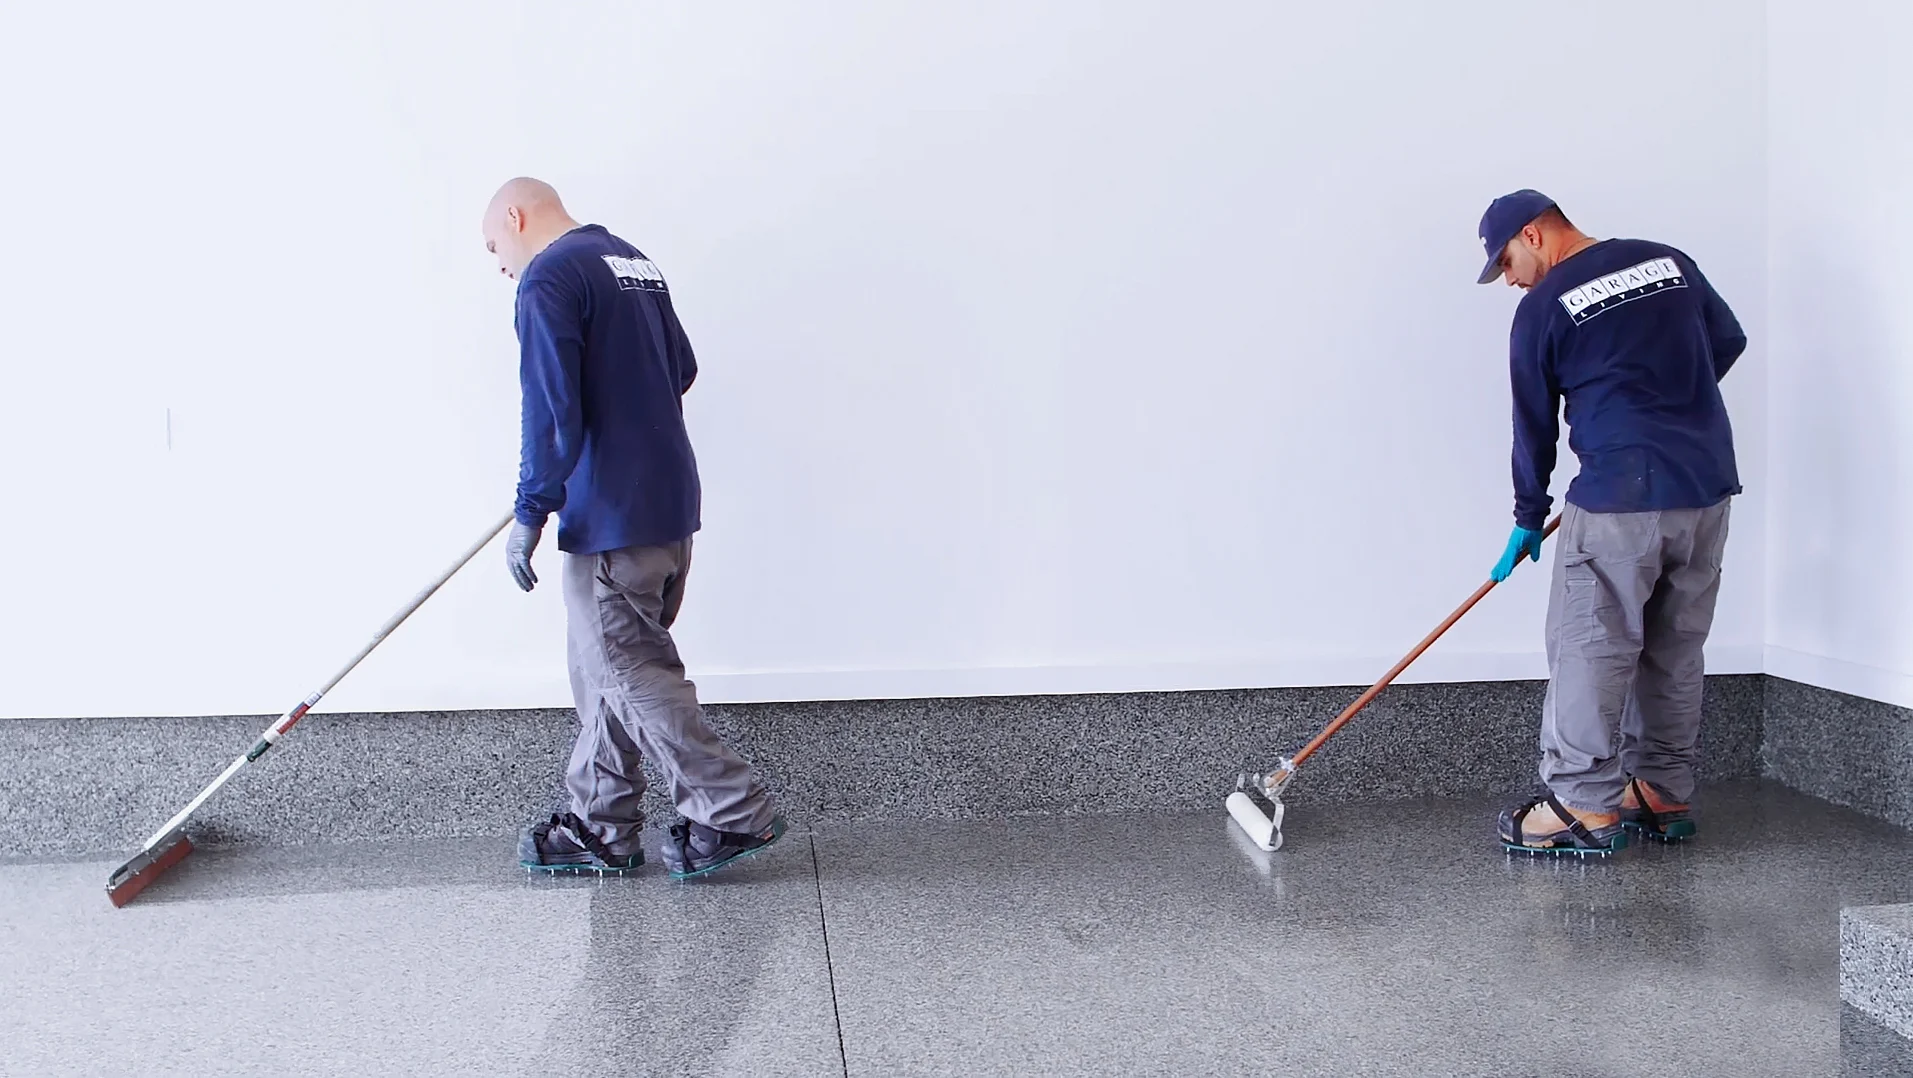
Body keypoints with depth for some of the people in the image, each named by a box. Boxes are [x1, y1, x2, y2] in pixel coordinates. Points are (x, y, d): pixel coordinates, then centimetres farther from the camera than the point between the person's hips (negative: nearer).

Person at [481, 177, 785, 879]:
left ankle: (735, 813, 3)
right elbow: (681, 369, 22)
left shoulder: (549, 280, -11)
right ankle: (602, 828, 24)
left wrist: (530, 512, -13)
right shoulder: (634, 262, 16)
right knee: (605, 668, 16)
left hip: (612, 515, -9)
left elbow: (551, 409, -19)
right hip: (670, 504, 9)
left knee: (630, 673, -1)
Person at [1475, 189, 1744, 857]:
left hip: (1621, 499, -7)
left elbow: (1533, 426, 3)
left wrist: (1528, 521, 13)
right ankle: (1665, 795, 21)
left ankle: (1586, 807, 1)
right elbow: (1728, 341, 19)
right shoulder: (1669, 262, 12)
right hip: (1709, 487, 7)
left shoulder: (1542, 309, -4)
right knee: (1676, 649, 14)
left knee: (1591, 649, 0)